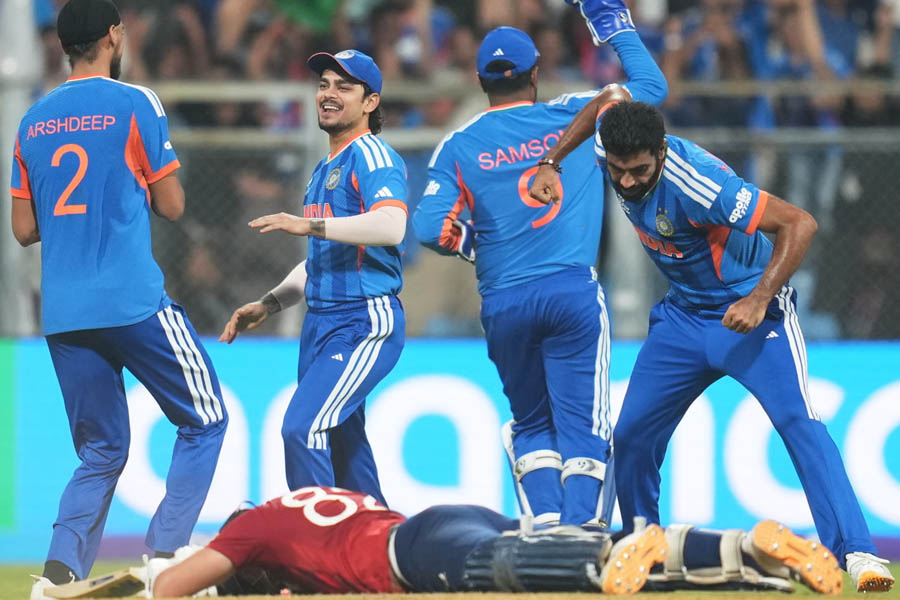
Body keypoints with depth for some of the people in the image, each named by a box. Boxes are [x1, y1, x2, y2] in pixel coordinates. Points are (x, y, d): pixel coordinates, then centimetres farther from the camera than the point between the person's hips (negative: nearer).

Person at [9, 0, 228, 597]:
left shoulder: (33, 122, 12)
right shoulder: (136, 104, -3)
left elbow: (25, 228, 13)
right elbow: (172, 206, -1)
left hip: (62, 316, 5)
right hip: (134, 302, -5)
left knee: (101, 452, 13)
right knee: (206, 420, 8)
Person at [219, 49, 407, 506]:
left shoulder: (372, 156, -8)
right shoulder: (325, 169, 22)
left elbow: (391, 226, -27)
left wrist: (308, 225, -29)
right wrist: (269, 304, 18)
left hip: (366, 323, -10)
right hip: (320, 326, 10)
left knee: (303, 428, -22)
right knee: (341, 443, 13)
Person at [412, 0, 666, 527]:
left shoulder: (459, 146, 5)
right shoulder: (574, 116, 5)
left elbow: (430, 227, -5)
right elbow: (652, 85, 18)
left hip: (502, 305, 2)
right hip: (575, 294, -2)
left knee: (531, 424, 19)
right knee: (582, 425, -2)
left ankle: (546, 521, 3)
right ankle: (579, 530, -17)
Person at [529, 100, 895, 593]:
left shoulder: (696, 184, -33)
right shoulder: (602, 147, -14)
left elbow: (799, 223, -32)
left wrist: (759, 301, -38)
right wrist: (548, 169, -3)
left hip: (750, 312, -7)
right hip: (684, 314, 7)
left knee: (797, 421, -25)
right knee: (631, 436, 5)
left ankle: (855, 554, -31)